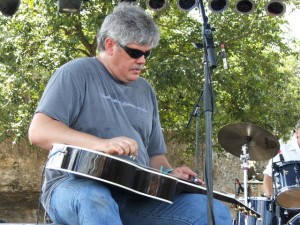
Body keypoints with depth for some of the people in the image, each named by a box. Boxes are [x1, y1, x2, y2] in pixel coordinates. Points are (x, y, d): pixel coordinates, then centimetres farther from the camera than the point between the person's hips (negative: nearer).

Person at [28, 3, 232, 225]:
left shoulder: (145, 91, 19)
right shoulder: (77, 74, 0)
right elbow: (38, 131, -13)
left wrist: (170, 174, 0)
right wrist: (101, 144, -26)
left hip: (135, 195, 6)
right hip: (76, 186, -5)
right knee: (96, 202, -43)